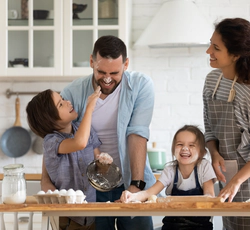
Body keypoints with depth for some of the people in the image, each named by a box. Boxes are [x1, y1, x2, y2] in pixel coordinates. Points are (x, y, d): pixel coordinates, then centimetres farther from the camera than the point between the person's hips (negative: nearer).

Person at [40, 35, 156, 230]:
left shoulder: (141, 85, -7)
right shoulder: (73, 93, -5)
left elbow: (138, 135, -14)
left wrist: (136, 185, -21)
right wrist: (46, 181, -21)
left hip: (129, 184, 0)